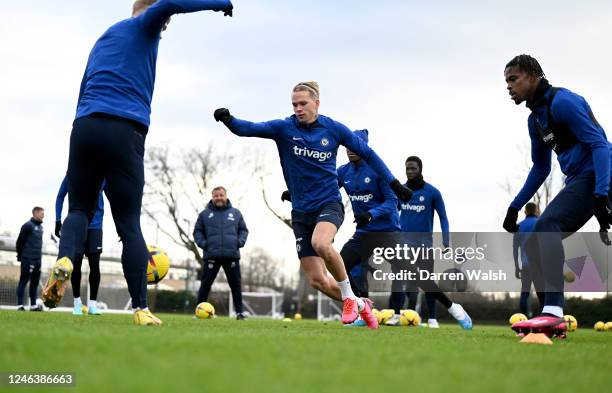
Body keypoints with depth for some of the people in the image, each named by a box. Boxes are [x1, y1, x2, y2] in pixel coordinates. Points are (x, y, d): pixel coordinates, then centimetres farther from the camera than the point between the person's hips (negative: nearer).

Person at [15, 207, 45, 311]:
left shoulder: (40, 227, 15)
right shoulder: (28, 225, -9)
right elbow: (20, 241, -9)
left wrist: (39, 255, 16)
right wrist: (20, 256, -6)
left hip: (38, 259, 8)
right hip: (28, 259, -8)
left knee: (35, 282, 9)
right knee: (23, 281, -4)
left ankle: (33, 305, 13)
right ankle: (20, 305, -3)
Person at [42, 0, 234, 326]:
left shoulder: (103, 38, 29)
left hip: (84, 127, 5)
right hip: (124, 132, -5)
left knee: (80, 209, 14)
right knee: (129, 225, 1)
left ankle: (64, 259, -19)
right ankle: (141, 309, 0)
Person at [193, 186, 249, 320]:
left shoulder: (235, 213, 12)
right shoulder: (205, 214, 9)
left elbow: (243, 230, 17)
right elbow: (197, 231, 12)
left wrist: (240, 242, 0)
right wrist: (202, 243, -4)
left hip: (232, 255, 1)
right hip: (211, 256, -1)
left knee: (236, 285, 2)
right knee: (205, 284, -2)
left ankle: (239, 312, 8)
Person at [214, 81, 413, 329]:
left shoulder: (333, 129, -3)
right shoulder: (284, 128, -4)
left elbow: (367, 154, 8)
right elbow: (250, 129, -19)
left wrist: (393, 183, 6)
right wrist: (229, 120, -39)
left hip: (329, 204, -2)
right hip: (301, 212, 3)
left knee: (320, 243, -36)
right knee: (317, 281, -1)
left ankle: (349, 295, -13)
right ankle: (360, 305, 25)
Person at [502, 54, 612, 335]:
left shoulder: (561, 101, -11)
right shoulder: (535, 118, 18)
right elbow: (540, 168, 28)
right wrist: (515, 207, 21)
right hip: (579, 181, 10)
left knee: (546, 225, -25)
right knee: (535, 244, 4)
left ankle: (553, 311, -32)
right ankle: (552, 320, 3)